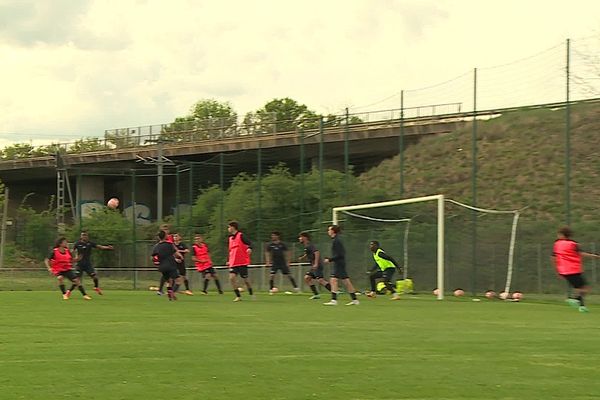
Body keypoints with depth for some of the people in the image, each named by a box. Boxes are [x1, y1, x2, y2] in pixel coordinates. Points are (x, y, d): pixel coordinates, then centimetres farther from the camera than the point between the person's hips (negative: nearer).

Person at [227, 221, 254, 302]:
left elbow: (249, 243, -18)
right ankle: (238, 296, -8)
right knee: (232, 277, -13)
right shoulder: (230, 238, 14)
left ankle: (251, 294, 26)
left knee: (245, 279, 3)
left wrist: (249, 248, -39)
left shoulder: (240, 236, -7)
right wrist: (228, 260, 19)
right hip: (233, 263, 6)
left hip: (242, 262, -6)